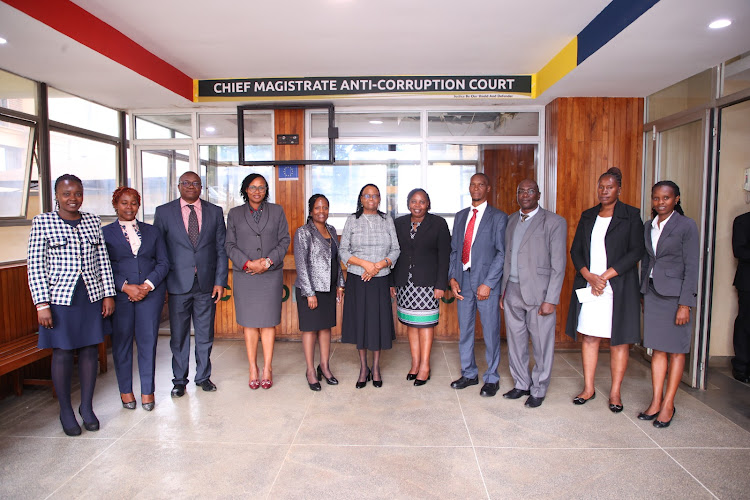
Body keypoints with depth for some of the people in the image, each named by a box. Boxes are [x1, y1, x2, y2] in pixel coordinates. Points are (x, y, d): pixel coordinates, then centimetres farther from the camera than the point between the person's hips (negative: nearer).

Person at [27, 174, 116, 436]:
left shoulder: (93, 221, 7)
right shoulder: (42, 222, -3)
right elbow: (35, 266, -6)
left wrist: (108, 294, 5)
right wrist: (42, 304, -11)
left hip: (92, 297, 3)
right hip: (60, 298, -3)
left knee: (90, 351, 8)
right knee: (63, 354, 4)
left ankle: (87, 407, 24)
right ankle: (65, 411, 23)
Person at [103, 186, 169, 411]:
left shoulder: (152, 231, 14)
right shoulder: (105, 232, 8)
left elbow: (163, 263, 7)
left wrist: (147, 285, -7)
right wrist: (126, 286, -13)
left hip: (151, 293, 1)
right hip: (119, 295, -1)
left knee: (148, 340, 1)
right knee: (121, 342, 5)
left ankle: (147, 390, 13)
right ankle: (126, 390, 20)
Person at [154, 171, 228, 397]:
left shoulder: (215, 212, 6)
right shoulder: (164, 212, 4)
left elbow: (221, 249, 4)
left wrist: (220, 281, -2)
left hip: (207, 284, 1)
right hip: (178, 284, -1)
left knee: (205, 334, 10)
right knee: (179, 335, 8)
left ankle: (203, 376, 26)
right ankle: (179, 380, 24)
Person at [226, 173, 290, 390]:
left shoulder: (277, 211, 9)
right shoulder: (234, 214, 10)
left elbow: (284, 241, 4)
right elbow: (230, 245, 4)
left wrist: (268, 261, -10)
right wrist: (248, 263, -10)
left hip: (271, 275, 0)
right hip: (244, 275, 1)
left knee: (268, 321, 1)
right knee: (249, 323, 4)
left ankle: (267, 369, 11)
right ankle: (253, 369, 14)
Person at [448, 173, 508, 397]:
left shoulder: (498, 217, -2)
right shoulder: (460, 216, 15)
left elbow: (502, 253, -8)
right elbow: (454, 250, 14)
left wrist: (488, 283, -14)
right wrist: (452, 277, 2)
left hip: (486, 281, -5)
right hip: (463, 280, 5)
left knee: (490, 332, 4)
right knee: (465, 330, 13)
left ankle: (491, 379, 20)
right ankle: (469, 374, 29)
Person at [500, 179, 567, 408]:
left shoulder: (554, 222, -5)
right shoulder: (511, 221, 12)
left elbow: (558, 264, -9)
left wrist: (551, 300, -13)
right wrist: (503, 290, 10)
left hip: (538, 293, -5)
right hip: (512, 291, 5)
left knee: (541, 345, 5)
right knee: (515, 342, 13)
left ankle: (538, 390, 23)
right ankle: (522, 384, 31)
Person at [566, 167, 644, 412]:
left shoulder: (631, 215, 0)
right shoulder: (588, 216, 12)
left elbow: (636, 251, -7)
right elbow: (576, 250, 8)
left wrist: (604, 276, -13)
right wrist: (589, 276, -8)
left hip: (618, 288, -3)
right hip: (587, 287, 4)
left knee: (618, 341, 3)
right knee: (589, 337, 7)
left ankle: (615, 392, 15)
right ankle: (588, 388, 18)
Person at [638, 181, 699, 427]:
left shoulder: (686, 226, -7)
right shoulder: (648, 226, 10)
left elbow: (691, 267, -10)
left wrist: (685, 304, -14)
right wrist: (643, 295, 13)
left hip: (675, 293, -5)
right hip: (652, 293, 5)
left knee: (676, 350, 5)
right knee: (657, 348, 9)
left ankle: (668, 405, 13)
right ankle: (656, 401, 16)